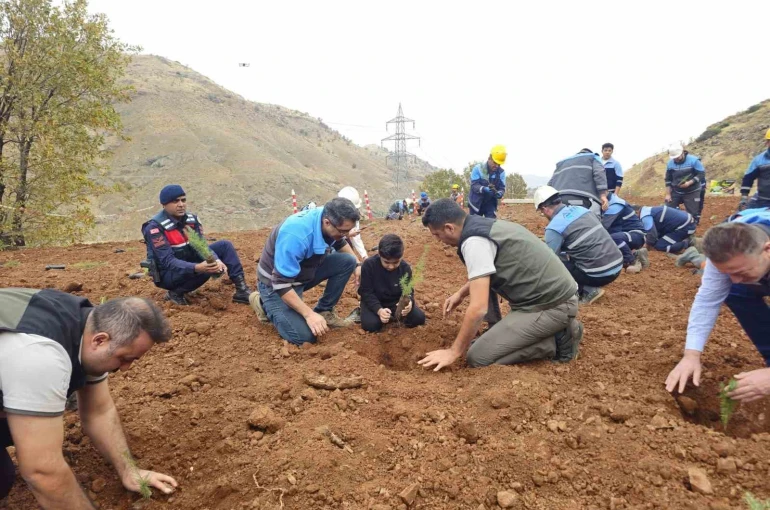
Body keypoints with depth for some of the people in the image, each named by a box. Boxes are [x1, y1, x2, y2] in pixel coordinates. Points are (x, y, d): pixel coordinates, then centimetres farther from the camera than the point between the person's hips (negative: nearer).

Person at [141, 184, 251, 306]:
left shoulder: (191, 219, -1)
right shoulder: (155, 227, -21)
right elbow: (168, 261, -28)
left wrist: (217, 261, -30)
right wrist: (197, 268, -44)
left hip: (189, 264, 7)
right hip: (167, 274, -7)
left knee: (224, 245, -6)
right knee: (205, 270, -35)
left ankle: (242, 290, -10)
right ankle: (176, 293, -10)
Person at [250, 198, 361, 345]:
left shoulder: (328, 219, -14)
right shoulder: (296, 236, -38)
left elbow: (340, 243, 12)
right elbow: (281, 283, -34)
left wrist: (357, 264, -2)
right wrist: (309, 314, -33)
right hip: (275, 282, -7)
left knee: (347, 261, -9)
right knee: (304, 336, -20)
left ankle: (324, 311, 5)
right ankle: (265, 304, 5)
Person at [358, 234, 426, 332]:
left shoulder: (405, 267, -15)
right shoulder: (369, 265, -24)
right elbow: (366, 292, -19)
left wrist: (409, 302, -35)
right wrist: (378, 310, -35)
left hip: (396, 301, 3)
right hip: (375, 301, -2)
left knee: (419, 318, -14)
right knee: (371, 325, -29)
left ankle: (394, 314, 11)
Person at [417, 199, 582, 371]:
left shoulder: (474, 241, -19)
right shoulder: (484, 225, 10)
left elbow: (478, 308, -22)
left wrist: (453, 352, -13)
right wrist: (461, 293, 25)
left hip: (554, 305, -10)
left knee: (478, 357, -8)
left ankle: (557, 341, -1)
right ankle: (497, 333, 18)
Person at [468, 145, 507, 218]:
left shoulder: (501, 172, -4)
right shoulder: (478, 168, -14)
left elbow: (502, 188, -6)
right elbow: (474, 185, -20)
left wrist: (499, 193, -30)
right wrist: (483, 189, -40)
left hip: (490, 204, 2)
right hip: (476, 203, -2)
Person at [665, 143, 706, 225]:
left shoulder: (694, 160, -13)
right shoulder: (670, 163, -3)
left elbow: (701, 174, -11)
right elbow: (668, 179, 5)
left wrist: (689, 183, -25)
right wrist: (668, 194, 0)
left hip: (692, 192, -3)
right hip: (675, 192, 3)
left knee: (693, 214, 0)